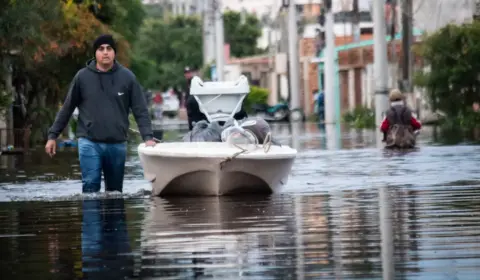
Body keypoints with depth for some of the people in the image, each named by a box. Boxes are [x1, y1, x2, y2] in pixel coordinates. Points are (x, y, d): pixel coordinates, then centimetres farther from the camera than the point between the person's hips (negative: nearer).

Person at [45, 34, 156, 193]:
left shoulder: (127, 77, 2)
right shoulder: (82, 77, 1)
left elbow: (140, 110, 3)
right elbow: (67, 108, 7)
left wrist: (148, 137, -8)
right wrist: (52, 135, 6)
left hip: (117, 144, 1)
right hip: (89, 142, -1)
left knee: (115, 190, 9)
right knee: (90, 185, -12)